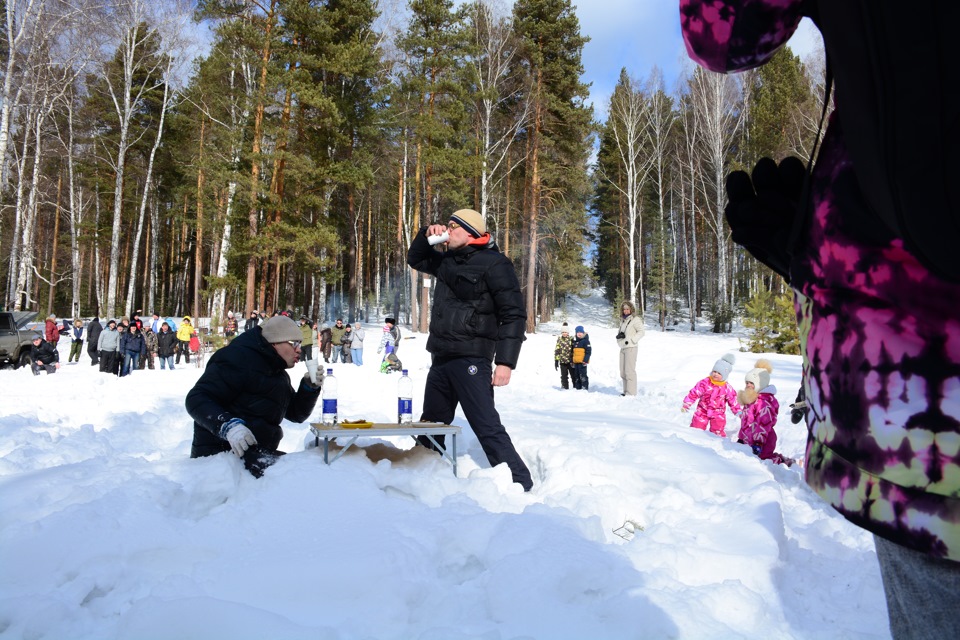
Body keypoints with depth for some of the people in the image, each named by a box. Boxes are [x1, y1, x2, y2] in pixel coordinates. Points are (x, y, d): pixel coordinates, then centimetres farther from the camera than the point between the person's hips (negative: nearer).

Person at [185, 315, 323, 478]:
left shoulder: (278, 373, 19)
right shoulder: (238, 359, -12)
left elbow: (296, 414, 23)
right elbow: (197, 399, -18)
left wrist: (310, 388, 5)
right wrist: (228, 425, -33)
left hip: (255, 453, 10)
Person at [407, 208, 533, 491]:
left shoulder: (494, 264, -8)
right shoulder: (448, 261, 16)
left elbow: (514, 314, -13)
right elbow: (415, 259, 33)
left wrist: (506, 361, -20)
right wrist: (427, 234, 12)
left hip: (471, 359, -8)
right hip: (441, 358, 8)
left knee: (487, 427, -12)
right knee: (431, 425, 17)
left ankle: (520, 484, -5)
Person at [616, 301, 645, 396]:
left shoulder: (636, 320, -4)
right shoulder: (623, 321, 19)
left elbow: (641, 332, -10)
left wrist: (632, 340, -17)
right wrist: (618, 336, 2)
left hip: (631, 348, -8)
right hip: (623, 348, 8)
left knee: (629, 371, -10)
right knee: (623, 372, 9)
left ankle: (631, 393, -8)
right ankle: (626, 391, 17)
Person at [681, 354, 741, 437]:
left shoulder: (727, 388, -8)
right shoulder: (704, 383, -14)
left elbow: (733, 401, 2)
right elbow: (694, 393, -13)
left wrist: (739, 412, -2)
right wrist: (686, 404, -18)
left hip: (718, 414, 0)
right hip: (702, 412, 0)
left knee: (718, 433, 0)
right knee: (696, 429, 6)